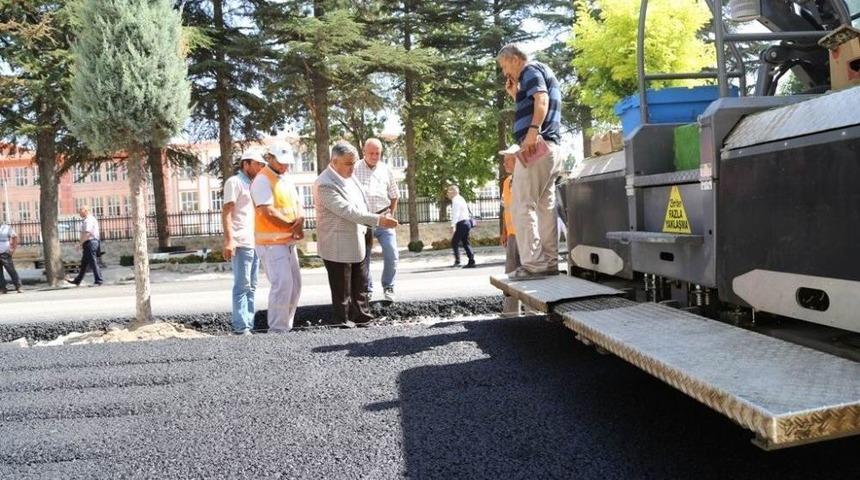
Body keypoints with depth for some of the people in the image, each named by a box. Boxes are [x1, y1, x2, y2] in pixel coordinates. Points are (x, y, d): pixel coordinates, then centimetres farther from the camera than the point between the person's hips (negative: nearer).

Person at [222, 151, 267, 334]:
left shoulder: (253, 184, 20)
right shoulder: (234, 182, -4)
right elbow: (226, 212, -11)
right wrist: (229, 241, -20)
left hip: (255, 242, 8)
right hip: (241, 243, -8)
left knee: (251, 287, 9)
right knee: (242, 286, -7)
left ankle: (249, 324, 13)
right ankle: (240, 326, -5)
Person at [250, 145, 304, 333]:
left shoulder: (286, 179, 16)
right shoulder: (262, 180, -12)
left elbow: (297, 204, 13)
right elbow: (269, 213, -21)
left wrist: (300, 223, -8)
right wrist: (292, 227, -11)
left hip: (288, 240, 9)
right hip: (271, 242, -9)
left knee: (295, 284, 11)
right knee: (282, 284, -14)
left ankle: (287, 326, 21)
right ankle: (277, 330, -7)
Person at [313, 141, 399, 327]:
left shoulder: (349, 177, 7)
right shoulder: (325, 184, -20)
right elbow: (348, 211, -26)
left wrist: (364, 228, 12)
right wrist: (378, 219, -28)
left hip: (357, 245, 8)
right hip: (338, 248, -8)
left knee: (360, 287, 15)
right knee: (342, 293, 3)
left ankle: (363, 319, 26)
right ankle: (344, 324, 14)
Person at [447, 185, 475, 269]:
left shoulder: (456, 200, -12)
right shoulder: (460, 199, 19)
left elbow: (456, 214, -22)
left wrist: (453, 225, -27)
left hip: (462, 223, -10)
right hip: (466, 222, 10)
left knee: (454, 242, -6)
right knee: (465, 243, 10)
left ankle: (457, 261, -6)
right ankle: (471, 262, 8)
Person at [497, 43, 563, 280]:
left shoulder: (531, 70, -1)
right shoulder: (543, 73, 28)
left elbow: (542, 101, -19)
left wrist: (532, 131, -31)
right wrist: (515, 94, 22)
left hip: (537, 145, -10)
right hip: (550, 148, 10)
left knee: (522, 205, -11)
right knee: (545, 206, 8)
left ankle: (533, 264, -15)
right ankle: (549, 262, 9)